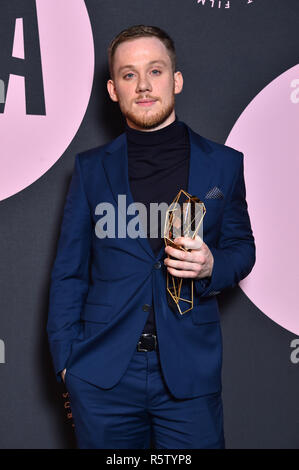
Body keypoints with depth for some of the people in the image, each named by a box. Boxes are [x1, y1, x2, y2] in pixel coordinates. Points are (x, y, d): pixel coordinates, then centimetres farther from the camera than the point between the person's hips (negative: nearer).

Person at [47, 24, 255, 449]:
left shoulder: (223, 164, 4)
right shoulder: (90, 168, 5)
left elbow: (242, 248, 11)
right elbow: (68, 271, 6)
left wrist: (212, 266, -11)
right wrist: (66, 357, 0)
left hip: (190, 371, 0)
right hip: (103, 375, 1)